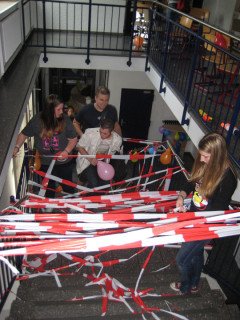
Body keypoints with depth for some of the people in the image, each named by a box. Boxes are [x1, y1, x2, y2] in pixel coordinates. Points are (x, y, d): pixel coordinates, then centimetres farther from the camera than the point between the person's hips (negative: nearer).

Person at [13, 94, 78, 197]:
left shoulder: (65, 119, -14)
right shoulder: (37, 120, -12)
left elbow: (73, 139, -9)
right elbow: (24, 134, 1)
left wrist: (66, 151, -24)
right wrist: (16, 147, -12)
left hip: (63, 162, 0)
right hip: (45, 163, 1)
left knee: (68, 186, 18)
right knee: (48, 187, 21)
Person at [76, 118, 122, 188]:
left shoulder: (118, 140, -20)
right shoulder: (90, 132, -29)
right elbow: (79, 146, -16)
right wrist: (90, 159, -26)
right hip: (87, 160, -3)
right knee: (94, 184, -17)